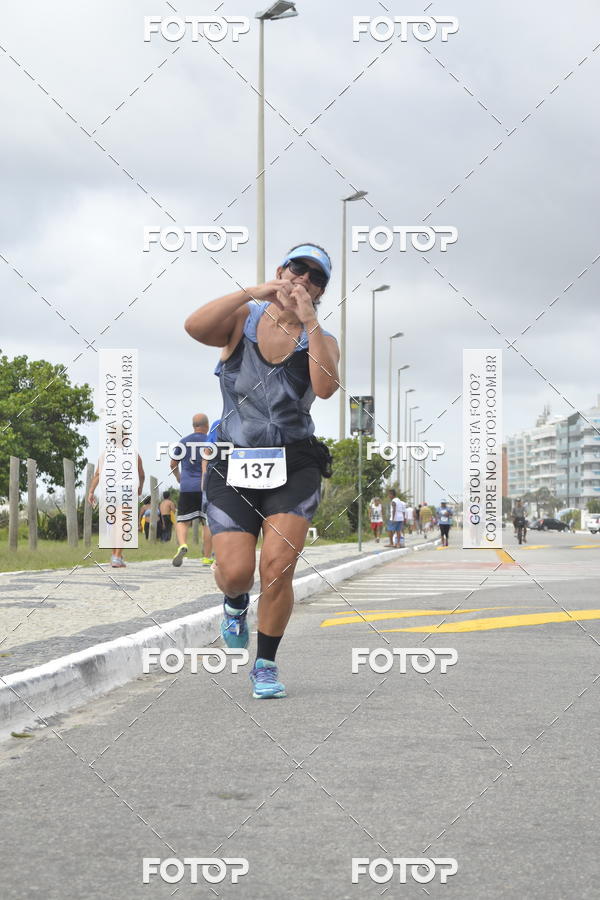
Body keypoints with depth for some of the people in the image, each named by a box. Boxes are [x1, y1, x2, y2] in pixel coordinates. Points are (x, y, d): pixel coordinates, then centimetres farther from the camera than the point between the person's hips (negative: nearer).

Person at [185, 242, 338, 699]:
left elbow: (325, 388, -18)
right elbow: (195, 327, -17)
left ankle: (267, 664, 7)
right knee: (235, 571, -10)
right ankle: (235, 603, 29)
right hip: (233, 466, 0)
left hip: (294, 467, 0)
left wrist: (309, 321, -19)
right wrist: (253, 293, -18)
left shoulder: (322, 341, 5)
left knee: (278, 566, -14)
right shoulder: (244, 318, 5)